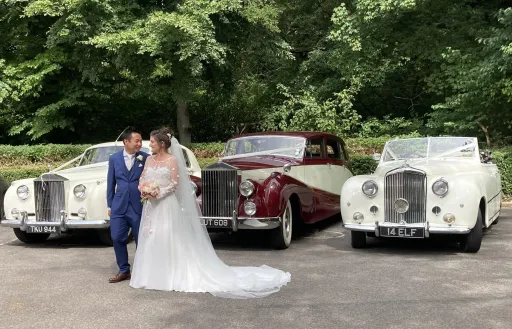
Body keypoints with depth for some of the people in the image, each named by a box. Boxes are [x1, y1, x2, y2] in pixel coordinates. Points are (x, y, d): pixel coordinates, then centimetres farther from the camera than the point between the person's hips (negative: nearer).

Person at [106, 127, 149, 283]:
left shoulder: (146, 158, -2)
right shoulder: (114, 158, 5)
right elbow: (111, 183, 9)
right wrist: (109, 205, 8)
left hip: (139, 206, -2)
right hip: (119, 206, 2)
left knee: (141, 240, 5)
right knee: (117, 239, 3)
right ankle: (124, 271, 19)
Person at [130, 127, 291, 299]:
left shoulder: (172, 160, -8)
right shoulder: (149, 160, 10)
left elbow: (174, 184, -12)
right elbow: (142, 180, 12)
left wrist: (157, 194, -18)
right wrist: (145, 191, -8)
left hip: (167, 205, -6)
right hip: (151, 206, 6)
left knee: (168, 240, -2)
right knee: (151, 239, 9)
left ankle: (169, 275, 6)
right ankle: (152, 274, 18)